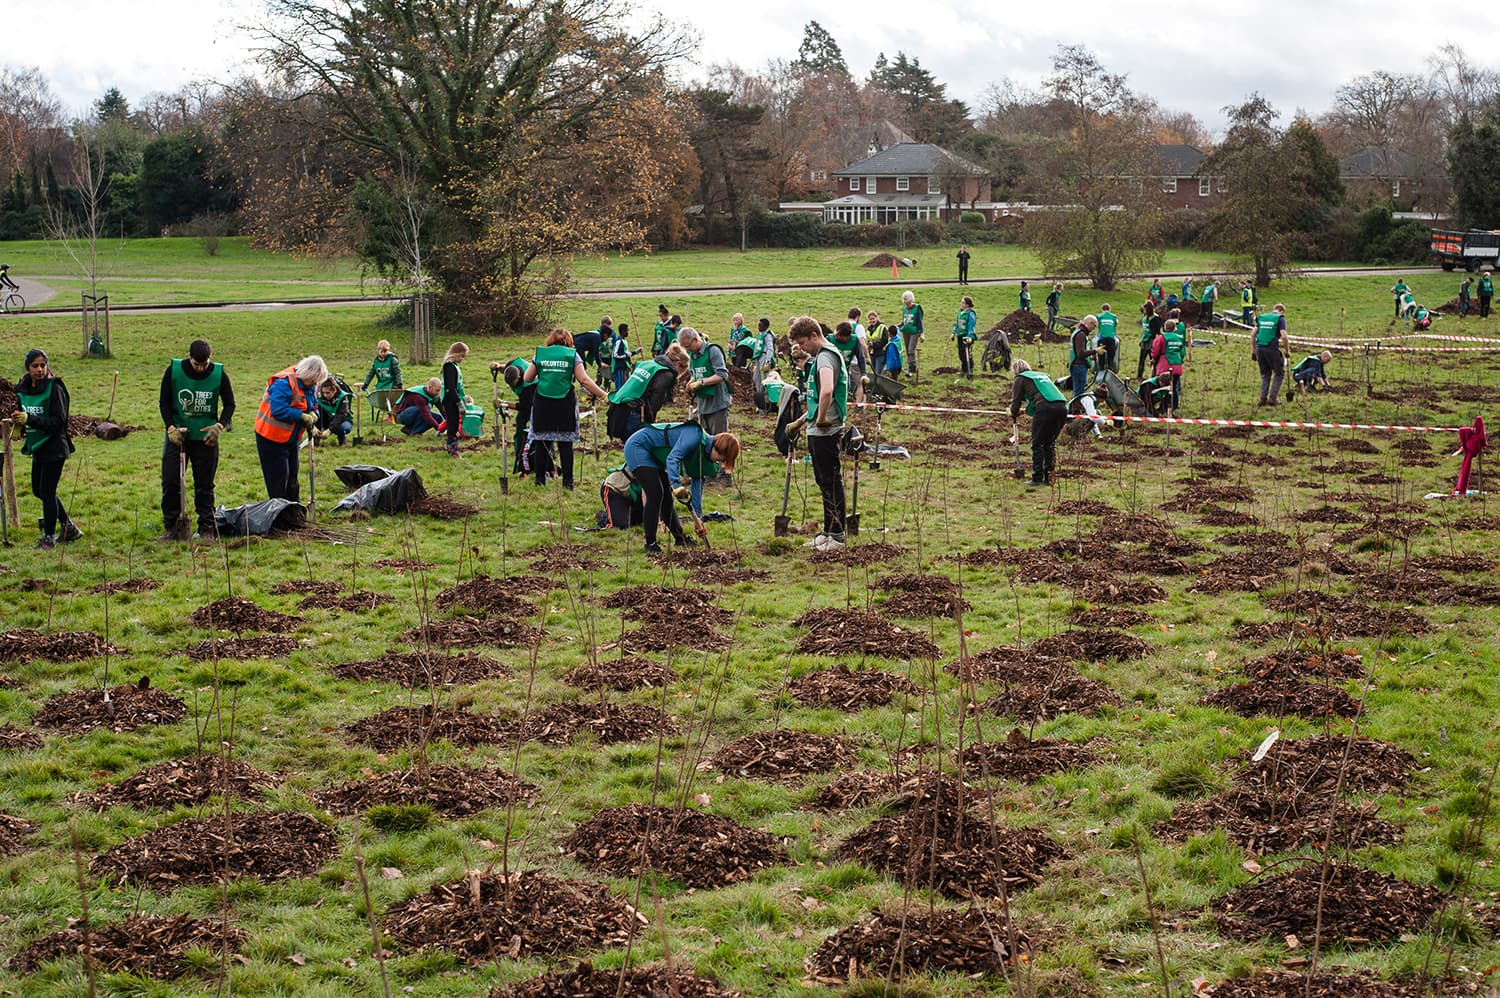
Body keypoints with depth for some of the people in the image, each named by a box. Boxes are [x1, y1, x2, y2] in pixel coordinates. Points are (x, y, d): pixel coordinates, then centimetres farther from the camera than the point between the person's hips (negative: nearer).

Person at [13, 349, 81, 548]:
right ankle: (68, 527, 31)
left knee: (47, 491, -3)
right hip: (37, 448, 8)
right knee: (38, 490, 17)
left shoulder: (54, 388, -15)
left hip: (54, 448, -8)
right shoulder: (23, 389, 5)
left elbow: (58, 421, -20)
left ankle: (49, 537, 9)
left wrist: (29, 419, -27)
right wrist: (18, 419, -3)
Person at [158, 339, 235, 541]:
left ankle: (207, 528, 12)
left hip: (205, 438, 0)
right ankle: (170, 528, 9)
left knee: (204, 485, 5)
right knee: (170, 482, -2)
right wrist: (171, 427, -12)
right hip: (177, 434, 0)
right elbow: (164, 402, 1)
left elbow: (229, 404, 4)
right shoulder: (173, 371, -8)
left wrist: (220, 425, -13)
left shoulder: (219, 374, -7)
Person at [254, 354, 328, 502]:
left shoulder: (307, 386, 3)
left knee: (292, 476, 17)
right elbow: (279, 410, -33)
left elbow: (311, 405, 16)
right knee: (278, 477, -5)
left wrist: (312, 414, -9)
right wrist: (303, 416, -28)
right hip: (271, 438, -9)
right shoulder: (283, 383, -26)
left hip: (290, 438, 9)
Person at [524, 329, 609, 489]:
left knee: (541, 441, 8)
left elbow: (528, 378, 10)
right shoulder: (572, 355, 3)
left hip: (542, 403, 1)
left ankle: (540, 478, 13)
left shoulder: (540, 353, 7)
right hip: (565, 403, -1)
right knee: (565, 443, 2)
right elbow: (584, 380, -4)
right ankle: (567, 480, 1)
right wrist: (603, 395, 0)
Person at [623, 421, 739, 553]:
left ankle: (680, 537, 24)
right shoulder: (695, 436, -25)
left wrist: (698, 517, 6)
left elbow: (697, 483, 7)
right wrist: (676, 485, -45)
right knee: (655, 494, -16)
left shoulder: (704, 451, 3)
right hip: (637, 447, -9)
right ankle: (650, 544, -10)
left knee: (667, 497, 11)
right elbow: (672, 458, -34)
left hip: (653, 455, 9)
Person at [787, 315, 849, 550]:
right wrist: (811, 418, 21)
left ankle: (837, 535, 1)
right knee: (824, 482, 15)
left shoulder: (825, 357, -17)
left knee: (831, 482, -4)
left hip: (825, 432, -10)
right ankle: (828, 531, 23)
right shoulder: (822, 355, 16)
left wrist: (821, 418, -22)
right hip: (817, 431, 10)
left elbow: (826, 391, -35)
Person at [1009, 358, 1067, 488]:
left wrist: (1013, 421, 25)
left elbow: (1016, 402, 11)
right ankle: (1048, 476, 17)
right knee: (1050, 442, 17)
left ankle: (1037, 479, 1)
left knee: (1037, 444, 3)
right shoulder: (1042, 375, 33)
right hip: (1062, 407, 6)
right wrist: (1028, 410, 47)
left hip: (1045, 407, -6)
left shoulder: (1020, 379, 14)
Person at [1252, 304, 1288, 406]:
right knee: (1279, 373, 12)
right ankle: (1272, 397, 4)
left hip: (1259, 348, 5)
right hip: (1272, 348, -5)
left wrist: (1253, 350, 19)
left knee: (1265, 374, 18)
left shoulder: (1262, 317, 16)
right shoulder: (1280, 318, 1)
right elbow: (1283, 336, -10)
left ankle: (1263, 398, 11)